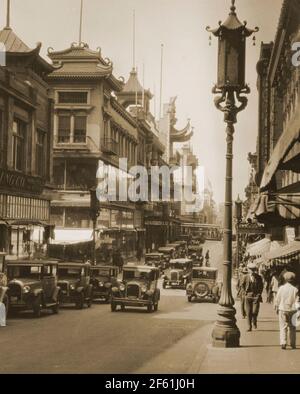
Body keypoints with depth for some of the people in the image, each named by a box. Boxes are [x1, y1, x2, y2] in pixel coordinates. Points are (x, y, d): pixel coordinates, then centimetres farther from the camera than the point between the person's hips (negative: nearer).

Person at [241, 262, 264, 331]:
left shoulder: (258, 277, 3)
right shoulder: (246, 277, 3)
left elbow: (261, 286, 13)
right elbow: (242, 285, 13)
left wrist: (259, 293, 3)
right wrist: (244, 292, 3)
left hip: (256, 296, -1)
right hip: (248, 296, 1)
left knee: (255, 311, -8)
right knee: (248, 312, -1)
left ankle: (254, 322, 23)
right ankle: (249, 326, 6)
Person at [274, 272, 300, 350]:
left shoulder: (281, 288, -4)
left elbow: (277, 299, 2)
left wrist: (276, 308, 13)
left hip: (282, 309, 0)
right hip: (292, 310, 0)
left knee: (283, 327, 3)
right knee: (292, 328, 12)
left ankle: (283, 343, -10)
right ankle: (293, 344, 16)